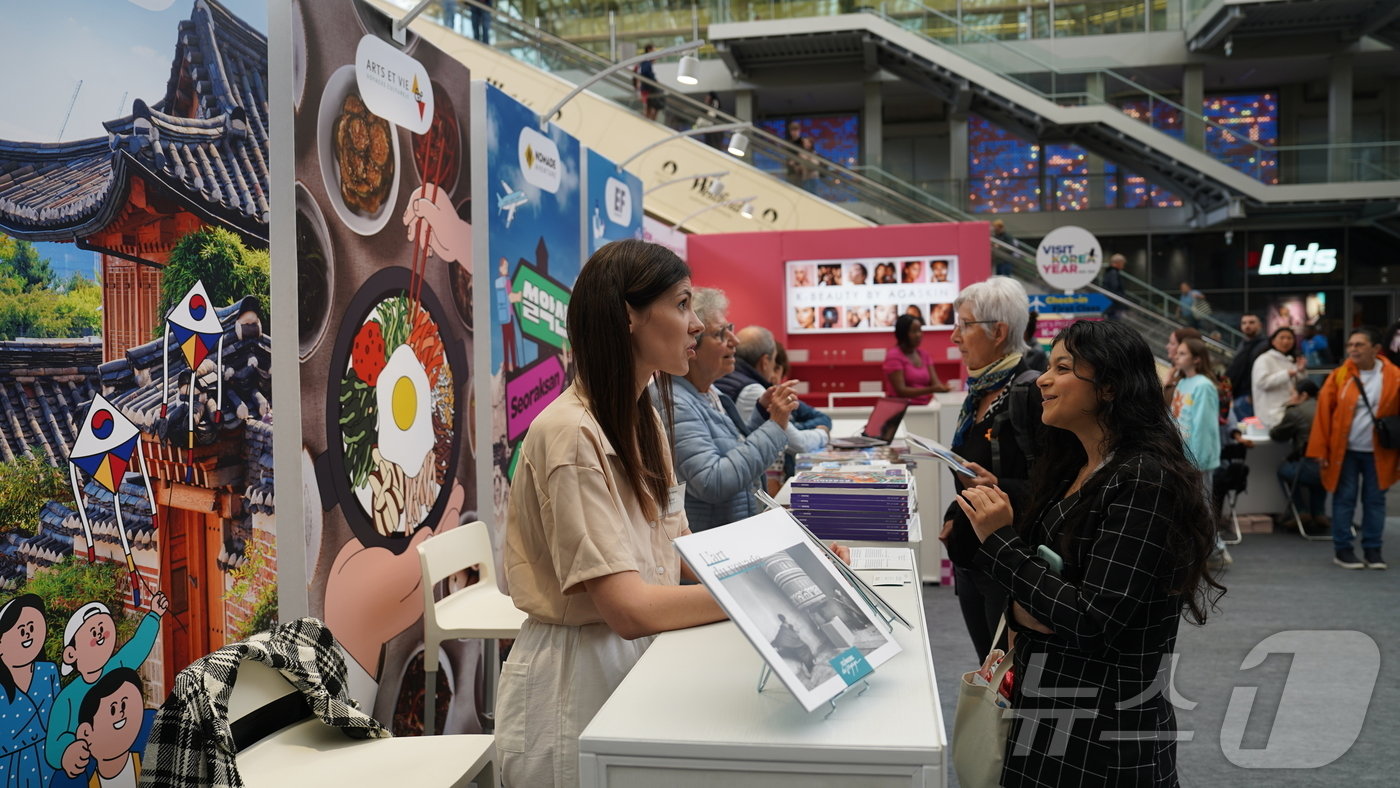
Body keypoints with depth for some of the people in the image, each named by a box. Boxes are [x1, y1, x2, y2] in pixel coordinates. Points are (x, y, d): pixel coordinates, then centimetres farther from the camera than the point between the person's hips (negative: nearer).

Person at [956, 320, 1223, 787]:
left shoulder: (1144, 480, -20)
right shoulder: (1071, 469, 5)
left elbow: (1095, 621, -25)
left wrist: (999, 541, -20)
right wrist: (1019, 611, -11)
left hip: (1104, 726, -7)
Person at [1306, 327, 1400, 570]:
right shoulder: (1339, 376, -5)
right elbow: (1323, 412, -4)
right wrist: (1320, 450, -7)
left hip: (1379, 453, 1)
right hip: (1345, 451, -1)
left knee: (1375, 500, 8)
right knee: (1344, 499, 4)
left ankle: (1372, 550, 20)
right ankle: (1342, 550, 13)